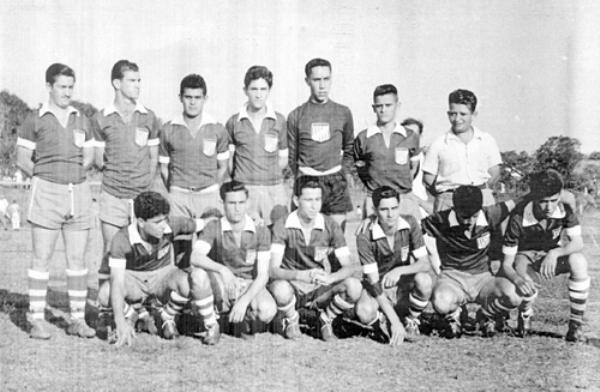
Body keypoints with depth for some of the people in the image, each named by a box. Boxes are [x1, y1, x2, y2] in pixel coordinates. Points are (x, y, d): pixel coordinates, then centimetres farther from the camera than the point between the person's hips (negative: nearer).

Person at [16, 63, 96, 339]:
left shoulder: (81, 120, 12)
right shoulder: (34, 121, 2)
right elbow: (22, 159, 3)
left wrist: (71, 175, 8)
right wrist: (45, 177, 1)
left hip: (78, 193, 4)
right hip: (46, 194, -3)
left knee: (77, 259, 4)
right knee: (41, 258, -2)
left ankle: (77, 319, 10)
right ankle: (37, 321, 4)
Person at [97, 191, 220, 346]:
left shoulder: (171, 225, -24)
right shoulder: (122, 239, -29)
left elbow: (202, 224, -5)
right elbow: (117, 282, -34)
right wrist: (120, 323, -42)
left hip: (164, 275, 0)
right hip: (134, 279, 0)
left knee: (198, 278, -34)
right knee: (104, 295, -34)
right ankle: (137, 313, 3)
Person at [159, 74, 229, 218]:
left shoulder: (217, 129, 5)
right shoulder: (168, 130, 5)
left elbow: (222, 167, 13)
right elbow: (164, 167, 11)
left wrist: (212, 188, 7)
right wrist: (173, 193, 5)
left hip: (209, 196, 0)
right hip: (178, 196, 0)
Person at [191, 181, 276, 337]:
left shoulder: (261, 232, -8)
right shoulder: (214, 228, -10)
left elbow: (262, 275, -12)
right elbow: (195, 257, -27)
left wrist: (244, 301, -27)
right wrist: (222, 270, -44)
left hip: (252, 286, 1)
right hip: (223, 289, 0)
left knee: (268, 311, -33)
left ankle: (244, 317, 4)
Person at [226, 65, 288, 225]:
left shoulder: (279, 121, 6)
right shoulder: (234, 122, 5)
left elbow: (283, 159, 12)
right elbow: (227, 158, 12)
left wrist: (269, 173, 2)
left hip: (274, 190, 1)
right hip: (243, 190, -1)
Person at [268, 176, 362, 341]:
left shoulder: (330, 226, -6)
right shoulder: (282, 226, -12)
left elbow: (350, 266, -11)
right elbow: (273, 270, -21)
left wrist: (330, 278, -33)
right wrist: (302, 275, -40)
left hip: (321, 289, 2)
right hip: (292, 285, -2)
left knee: (354, 286, -27)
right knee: (280, 288, -38)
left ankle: (326, 319, 5)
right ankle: (291, 321, -1)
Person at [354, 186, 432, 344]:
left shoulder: (410, 223, -14)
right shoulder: (365, 237, -23)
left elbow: (425, 264, -15)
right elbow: (373, 282, -25)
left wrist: (399, 270, -37)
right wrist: (395, 322, -32)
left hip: (404, 285, 2)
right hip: (378, 289, -2)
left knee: (424, 280, -32)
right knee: (365, 313, -34)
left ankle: (412, 321, -3)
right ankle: (381, 324, 4)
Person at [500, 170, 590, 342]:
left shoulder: (565, 210, -21)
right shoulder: (519, 218, -29)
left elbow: (578, 243, -25)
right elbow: (506, 264, -27)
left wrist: (554, 253, -44)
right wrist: (518, 280, -49)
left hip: (553, 256, 2)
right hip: (526, 256, -2)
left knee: (578, 261, -32)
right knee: (525, 287, -36)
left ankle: (576, 322, -17)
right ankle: (525, 315, 4)